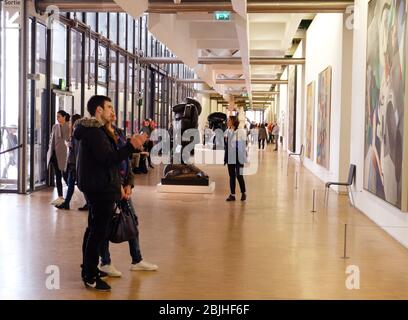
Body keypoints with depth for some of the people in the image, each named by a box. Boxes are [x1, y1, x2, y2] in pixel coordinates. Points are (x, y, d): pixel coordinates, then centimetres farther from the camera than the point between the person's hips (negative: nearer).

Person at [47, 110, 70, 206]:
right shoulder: (55, 126, 12)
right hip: (54, 154, 7)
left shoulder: (68, 127, -7)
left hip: (62, 155, -7)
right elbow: (51, 139, 19)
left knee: (64, 175, -5)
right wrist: (50, 151, 12)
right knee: (57, 176, 10)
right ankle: (60, 197, 16)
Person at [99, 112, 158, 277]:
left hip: (122, 184, 7)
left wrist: (129, 183, 1)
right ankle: (105, 263, 17)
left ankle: (136, 260, 22)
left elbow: (126, 158, 11)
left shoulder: (119, 132, 11)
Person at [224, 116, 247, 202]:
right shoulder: (227, 132, 6)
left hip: (238, 158, -5)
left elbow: (243, 147, -12)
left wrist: (242, 159, -14)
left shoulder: (240, 132, -12)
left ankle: (243, 193, 19)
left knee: (239, 176, 1)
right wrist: (225, 158, 7)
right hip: (230, 158, 5)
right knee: (232, 176, 9)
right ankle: (232, 195, 14)